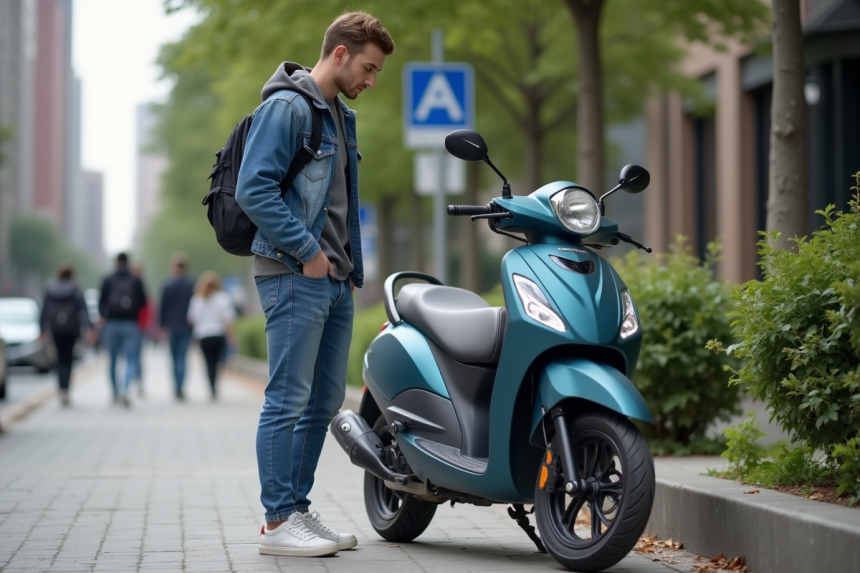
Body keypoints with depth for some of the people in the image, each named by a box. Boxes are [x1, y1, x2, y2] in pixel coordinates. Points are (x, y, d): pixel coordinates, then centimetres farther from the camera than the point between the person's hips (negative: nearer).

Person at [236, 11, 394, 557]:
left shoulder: (341, 117, 20)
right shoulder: (286, 107, -9)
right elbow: (253, 188, -18)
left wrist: (351, 266, 17)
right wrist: (306, 250, -17)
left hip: (334, 279, 10)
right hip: (295, 276, -9)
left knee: (325, 400, 11)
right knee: (289, 399, -8)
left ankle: (298, 508, 19)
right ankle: (278, 522, -4)